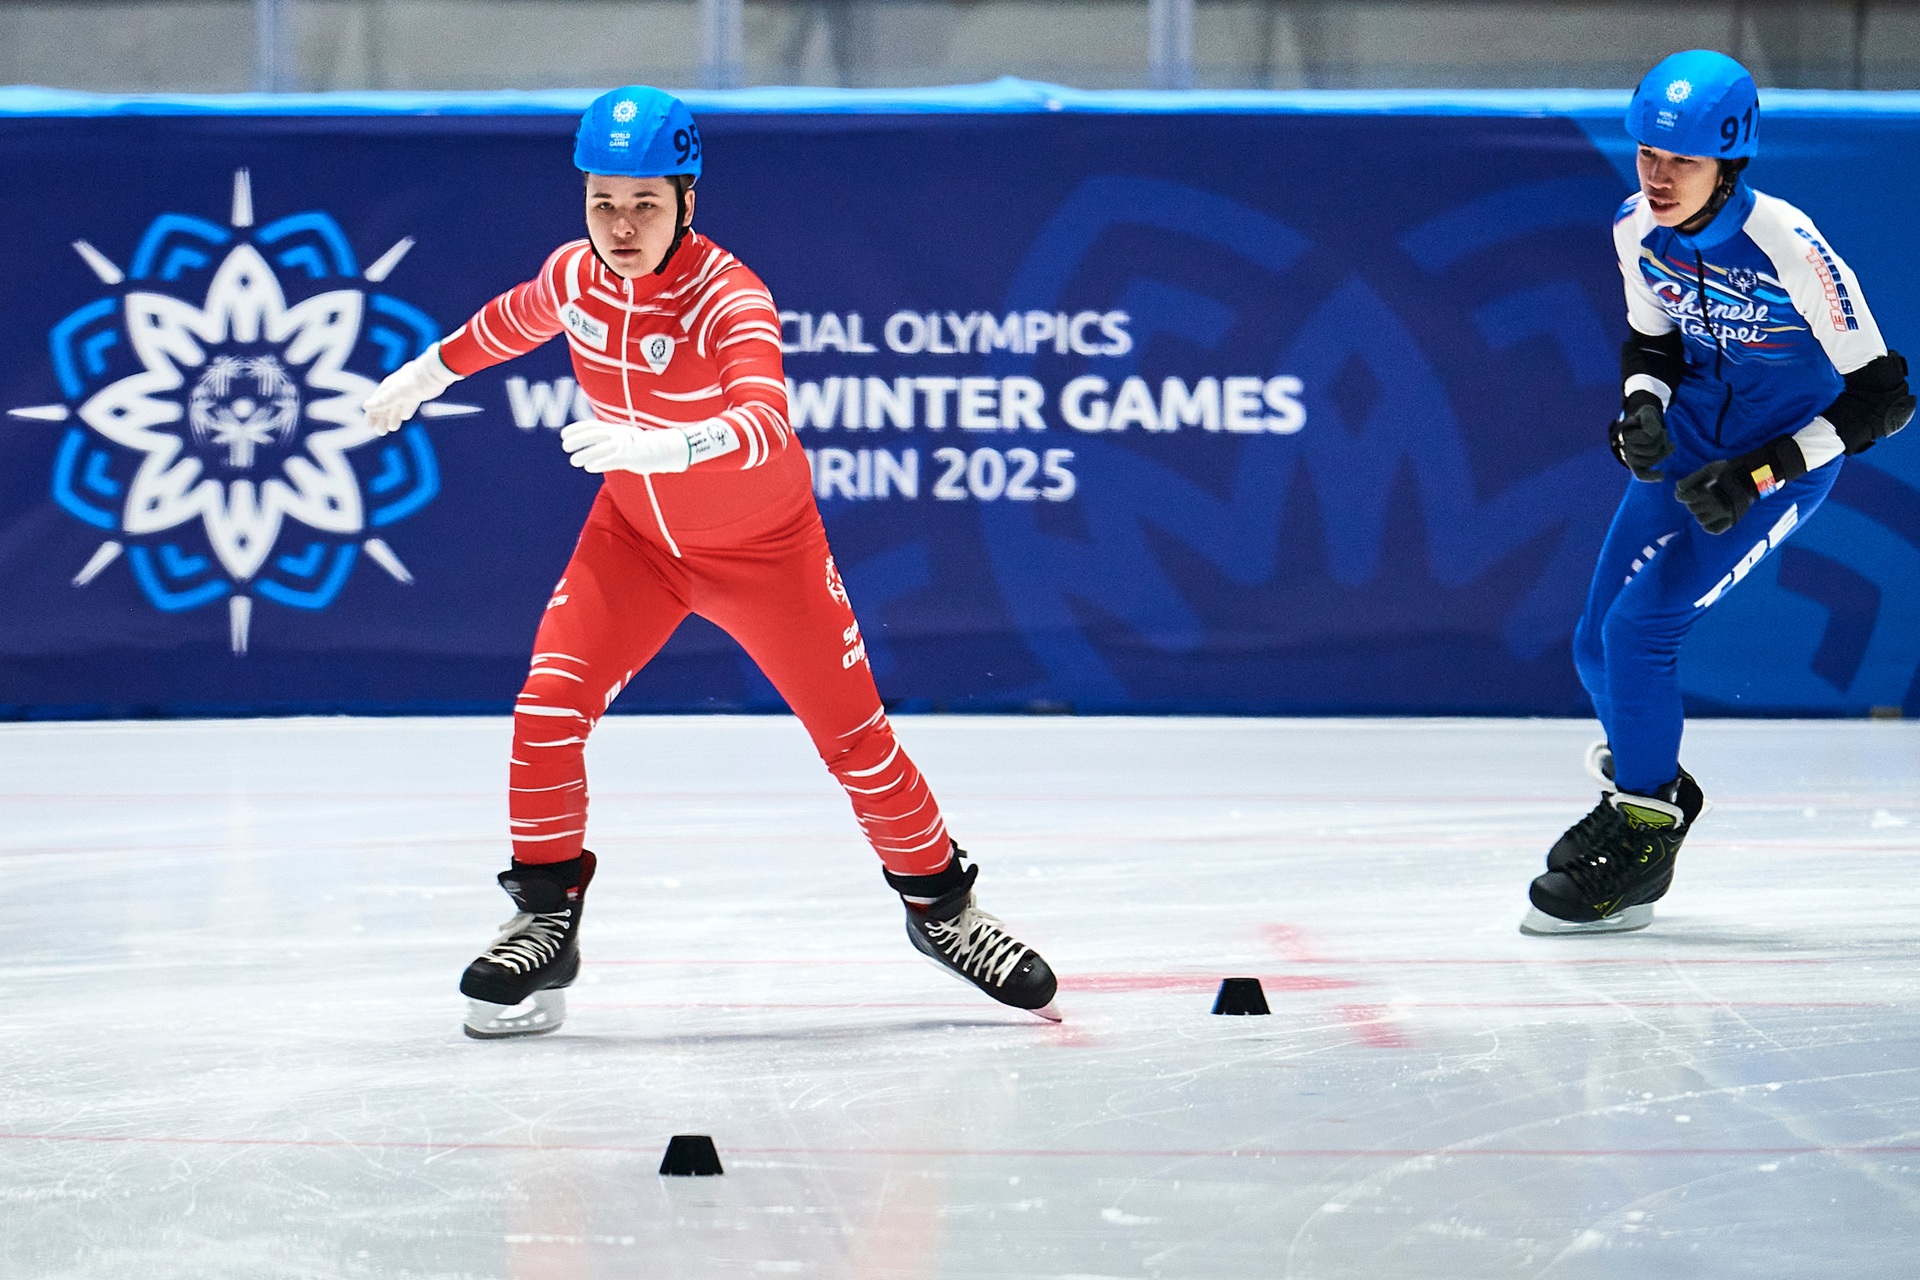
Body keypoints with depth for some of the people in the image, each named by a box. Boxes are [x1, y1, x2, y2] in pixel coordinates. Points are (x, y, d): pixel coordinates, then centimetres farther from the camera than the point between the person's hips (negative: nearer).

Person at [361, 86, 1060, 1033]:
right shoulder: (576, 274, -13)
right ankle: (545, 917, 1)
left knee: (853, 735, 2)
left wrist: (663, 444, -64)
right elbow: (511, 322, 12)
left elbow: (766, 424, -48)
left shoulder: (728, 300, -30)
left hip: (764, 546, -4)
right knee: (548, 706, -13)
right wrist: (423, 374, 24)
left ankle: (940, 904, 23)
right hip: (634, 533, 4)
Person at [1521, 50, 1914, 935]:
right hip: (1690, 440, 6)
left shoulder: (1789, 249, -29)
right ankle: (1649, 784, 35)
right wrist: (1643, 405, -13)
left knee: (1640, 627, -18)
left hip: (1788, 453, -6)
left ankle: (1640, 840, -1)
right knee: (1599, 643, 5)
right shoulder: (1638, 229, -10)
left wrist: (1757, 473, -26)